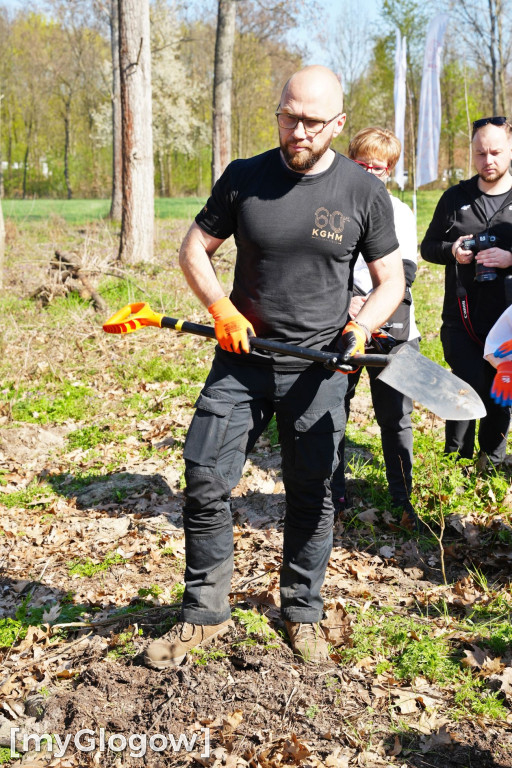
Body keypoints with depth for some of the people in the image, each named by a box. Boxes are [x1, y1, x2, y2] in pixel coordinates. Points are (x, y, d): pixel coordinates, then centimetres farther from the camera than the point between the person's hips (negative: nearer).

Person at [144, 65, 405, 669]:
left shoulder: (364, 193, -2)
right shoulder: (243, 179, -1)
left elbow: (390, 280, 5)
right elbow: (194, 249, 7)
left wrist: (361, 326, -15)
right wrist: (222, 310, -10)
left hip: (317, 369, 0)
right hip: (241, 358, 1)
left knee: (312, 497, 8)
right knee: (204, 482, -1)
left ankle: (302, 613, 29)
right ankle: (204, 613, 16)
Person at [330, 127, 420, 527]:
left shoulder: (402, 213, 9)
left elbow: (405, 271, -3)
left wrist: (372, 306, -20)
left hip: (392, 329, 1)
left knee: (396, 418, 4)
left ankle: (403, 500, 19)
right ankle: (334, 496, 20)